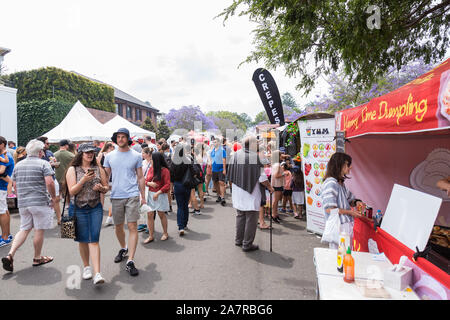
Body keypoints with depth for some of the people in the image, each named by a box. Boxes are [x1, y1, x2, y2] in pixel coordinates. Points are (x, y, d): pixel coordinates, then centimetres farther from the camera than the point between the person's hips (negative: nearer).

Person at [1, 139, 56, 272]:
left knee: (24, 229, 16)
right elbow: (49, 182, -18)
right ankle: (37, 258, 18)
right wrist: (54, 197, -6)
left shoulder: (18, 165, 12)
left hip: (22, 203, 6)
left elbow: (15, 185, 15)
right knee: (39, 230, 6)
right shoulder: (43, 164, -8)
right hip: (40, 202, -6)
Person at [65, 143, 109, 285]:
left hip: (95, 208, 1)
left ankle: (97, 273, -6)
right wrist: (84, 180, -21)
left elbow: (106, 188, 11)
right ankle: (86, 266, 31)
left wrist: (101, 188, -12)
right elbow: (71, 192, -7)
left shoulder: (98, 169, 6)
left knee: (94, 240, -5)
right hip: (78, 209, 0)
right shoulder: (72, 170, -1)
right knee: (83, 240, 10)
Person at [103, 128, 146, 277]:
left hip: (132, 196, -2)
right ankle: (123, 249, 40)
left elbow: (140, 177, 7)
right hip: (116, 196, 3)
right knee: (118, 227, 14)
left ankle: (130, 261, -2)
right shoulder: (109, 156, 7)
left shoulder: (136, 156, 3)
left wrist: (143, 196, 7)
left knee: (132, 227, -6)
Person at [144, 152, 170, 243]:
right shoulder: (151, 169, 6)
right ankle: (151, 236, 11)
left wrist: (158, 193, -18)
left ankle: (165, 233, 26)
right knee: (150, 215, 2)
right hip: (150, 194, 5)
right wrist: (149, 183, -10)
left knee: (161, 214, 7)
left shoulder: (165, 170, -11)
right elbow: (146, 180, 12)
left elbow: (167, 185, -13)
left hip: (160, 195, -5)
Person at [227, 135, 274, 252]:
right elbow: (262, 178, -16)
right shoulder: (255, 156, -18)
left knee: (240, 216, 20)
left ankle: (239, 240, 30)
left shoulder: (236, 155, 0)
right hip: (251, 194, -6)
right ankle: (247, 244, 12)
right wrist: (270, 187, 0)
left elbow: (230, 175, 6)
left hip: (238, 193, 6)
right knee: (251, 219, 5)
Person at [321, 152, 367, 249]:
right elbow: (329, 209, -21)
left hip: (347, 226, 9)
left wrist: (356, 202, 3)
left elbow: (349, 199, 25)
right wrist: (349, 212, -17)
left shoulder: (341, 183, 13)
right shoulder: (331, 183, -16)